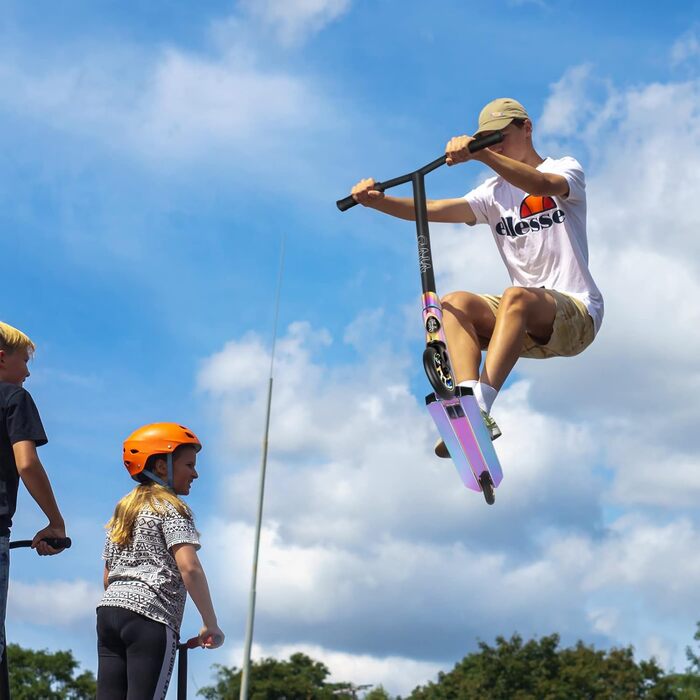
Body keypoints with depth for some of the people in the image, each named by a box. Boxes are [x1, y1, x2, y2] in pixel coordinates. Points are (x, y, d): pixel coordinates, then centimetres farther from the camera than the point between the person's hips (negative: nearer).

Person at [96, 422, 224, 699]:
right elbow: (189, 568, -14)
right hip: (150, 617, -7)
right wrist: (211, 624, -10)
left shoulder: (123, 510, 23)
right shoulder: (171, 508, -1)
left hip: (109, 609, 8)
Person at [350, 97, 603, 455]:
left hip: (577, 313, -5)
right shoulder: (494, 192, 14)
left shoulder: (566, 168, 2)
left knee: (517, 297, -36)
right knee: (455, 303, -21)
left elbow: (544, 185, -25)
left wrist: (481, 155, -40)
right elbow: (435, 210, -4)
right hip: (526, 322, 5)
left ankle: (480, 407, -48)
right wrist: (379, 201, -22)